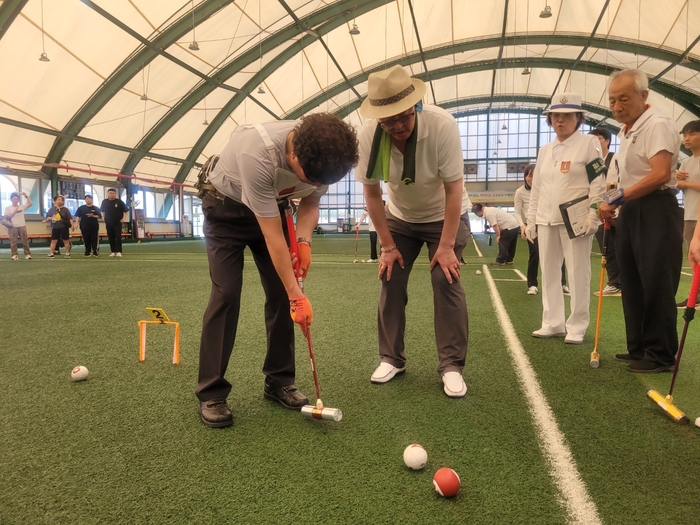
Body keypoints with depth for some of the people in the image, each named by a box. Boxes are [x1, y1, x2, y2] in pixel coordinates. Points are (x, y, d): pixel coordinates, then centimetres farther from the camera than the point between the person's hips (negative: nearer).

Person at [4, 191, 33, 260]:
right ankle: (14, 255, 4)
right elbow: (6, 217, -3)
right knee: (13, 241, -1)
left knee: (24, 240, 1)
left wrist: (26, 196, -2)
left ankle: (27, 254, 4)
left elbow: (30, 203, 3)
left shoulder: (22, 206, 11)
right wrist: (15, 211, -11)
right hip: (12, 227, -1)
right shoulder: (8, 208, 7)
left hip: (22, 226, 1)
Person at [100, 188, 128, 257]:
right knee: (111, 238, 4)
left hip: (118, 223, -3)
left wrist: (123, 218, -6)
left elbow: (126, 210, 2)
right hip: (109, 223, 3)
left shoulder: (119, 201, -5)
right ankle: (113, 252, 9)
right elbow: (102, 211, 17)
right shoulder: (104, 202, 3)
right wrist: (103, 218, 7)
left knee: (118, 237, -9)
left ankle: (118, 252, -9)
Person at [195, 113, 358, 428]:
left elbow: (310, 202, -3)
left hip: (272, 206, 5)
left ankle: (278, 381, 9)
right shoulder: (258, 154, -40)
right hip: (226, 207, -5)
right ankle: (211, 394, -4)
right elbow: (273, 237, -34)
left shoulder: (322, 153, -23)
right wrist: (297, 295, -29)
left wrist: (304, 240, -22)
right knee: (226, 293, -14)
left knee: (281, 292, -3)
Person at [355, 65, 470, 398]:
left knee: (446, 280, -14)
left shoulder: (442, 125, -32)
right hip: (399, 218, 3)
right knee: (390, 280, -4)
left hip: (443, 216, -2)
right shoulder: (368, 136, -24)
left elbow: (454, 189, -25)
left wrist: (446, 246, -23)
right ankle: (391, 358, 13)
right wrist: (387, 245, -11)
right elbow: (371, 193, -12)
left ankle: (452, 366, -2)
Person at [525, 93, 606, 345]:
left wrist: (593, 216, -15)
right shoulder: (544, 150, 16)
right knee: (549, 273, 8)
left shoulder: (589, 143, 0)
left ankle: (577, 327, 8)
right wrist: (531, 218, 12)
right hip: (546, 221, 6)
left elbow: (599, 183, -7)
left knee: (578, 274, -1)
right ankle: (553, 323, 18)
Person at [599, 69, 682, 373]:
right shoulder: (626, 132, 17)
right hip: (630, 212, 10)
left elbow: (659, 175, -23)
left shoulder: (657, 125, -12)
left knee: (656, 286, -4)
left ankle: (661, 356, 6)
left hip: (655, 211, -9)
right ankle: (639, 349, 22)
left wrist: (617, 197, -18)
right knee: (632, 284, 12)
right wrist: (614, 204, 9)